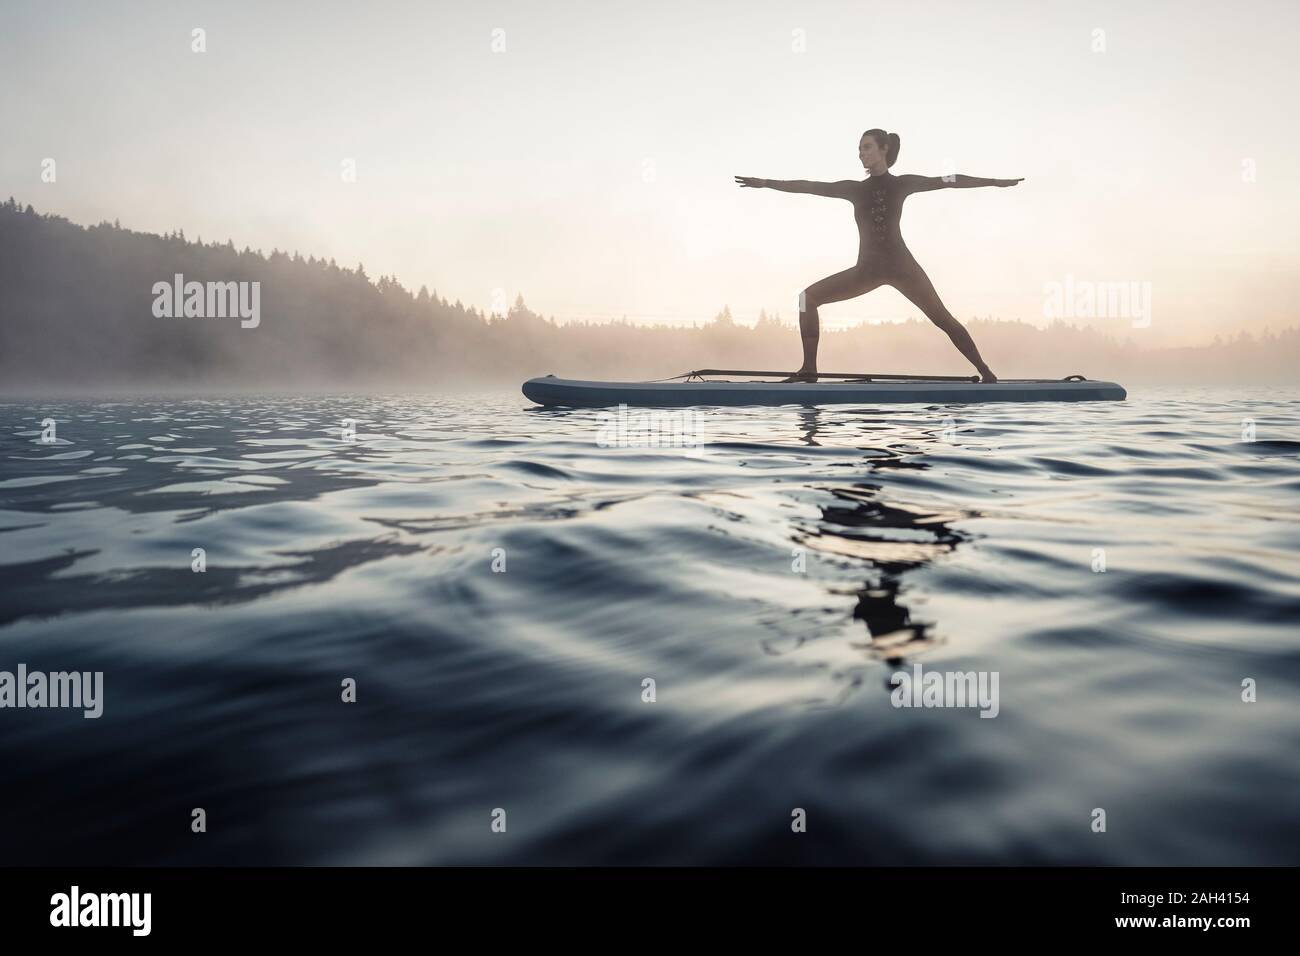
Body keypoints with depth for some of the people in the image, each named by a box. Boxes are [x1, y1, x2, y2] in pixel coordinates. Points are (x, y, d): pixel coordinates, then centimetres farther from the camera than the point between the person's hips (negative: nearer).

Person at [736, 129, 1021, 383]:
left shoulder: (902, 184, 3)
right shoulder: (856, 188, 9)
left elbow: (950, 181, 2)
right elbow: (809, 187, 4)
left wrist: (996, 182, 1)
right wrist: (766, 183, -2)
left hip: (900, 265, -3)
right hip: (868, 268, 3)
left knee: (942, 317, -10)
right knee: (809, 297, -10)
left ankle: (985, 371, -2)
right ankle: (809, 369, -11)